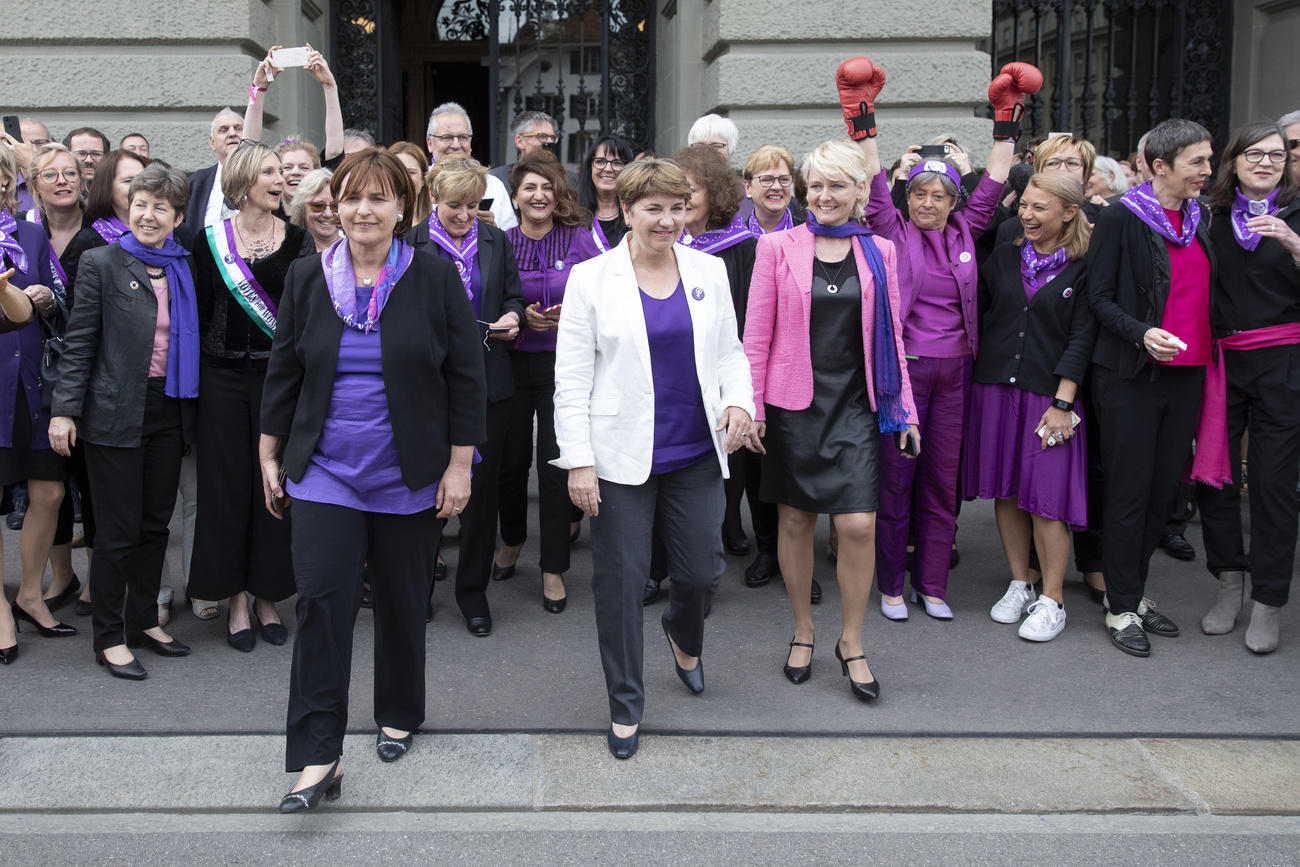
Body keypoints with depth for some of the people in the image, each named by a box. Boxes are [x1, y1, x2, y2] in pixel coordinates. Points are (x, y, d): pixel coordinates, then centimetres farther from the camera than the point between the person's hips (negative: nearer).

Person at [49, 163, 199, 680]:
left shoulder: (184, 269, 9)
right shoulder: (102, 264, -5)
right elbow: (79, 343, -7)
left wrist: (187, 401, 7)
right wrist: (65, 409, -12)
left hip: (169, 411, 5)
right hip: (116, 413, -5)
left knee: (156, 521, 12)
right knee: (120, 526, 0)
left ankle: (144, 621, 26)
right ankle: (110, 638, 12)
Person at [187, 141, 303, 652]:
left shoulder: (297, 240, 1)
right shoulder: (212, 240, 3)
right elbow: (201, 308, 4)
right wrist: (198, 369, -1)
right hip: (224, 376, 0)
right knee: (228, 484, 3)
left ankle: (267, 597, 17)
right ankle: (235, 599, 15)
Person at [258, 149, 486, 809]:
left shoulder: (435, 277, -4)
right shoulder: (307, 278, 3)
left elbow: (466, 376, -2)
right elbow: (283, 372, 10)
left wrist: (460, 464, -5)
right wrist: (270, 456, 10)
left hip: (407, 478, -1)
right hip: (324, 472, 1)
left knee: (402, 602, 11)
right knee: (321, 601, -8)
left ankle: (398, 719, 34)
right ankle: (318, 757, -2)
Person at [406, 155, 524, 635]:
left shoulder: (495, 241, 9)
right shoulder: (411, 243, -1)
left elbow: (513, 295, 15)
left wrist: (513, 316, -6)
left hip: (487, 378, 3)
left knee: (481, 484, 6)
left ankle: (473, 591, 19)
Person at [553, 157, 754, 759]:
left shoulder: (708, 271, 6)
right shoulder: (591, 278, -3)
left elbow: (729, 351, 14)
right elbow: (571, 379, -4)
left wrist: (738, 399, -7)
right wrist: (578, 461, -9)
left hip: (696, 454, 3)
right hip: (622, 457, -3)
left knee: (702, 569, 9)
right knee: (620, 580, 4)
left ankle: (684, 636, 46)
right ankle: (625, 705, 22)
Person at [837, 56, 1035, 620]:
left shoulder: (964, 234, 9)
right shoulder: (894, 233, 0)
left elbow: (992, 185, 10)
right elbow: (875, 184, -7)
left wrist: (1006, 120, 9)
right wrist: (863, 119, -11)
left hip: (954, 370, 4)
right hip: (902, 368, -4)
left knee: (942, 480, 9)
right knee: (895, 478, 2)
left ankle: (933, 585, 19)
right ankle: (892, 585, 14)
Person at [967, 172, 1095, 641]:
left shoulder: (1084, 268, -3)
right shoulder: (1004, 258, 9)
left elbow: (1081, 338, -7)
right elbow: (977, 314, 13)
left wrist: (1063, 402, -12)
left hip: (1048, 394, -4)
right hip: (996, 388, 4)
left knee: (1046, 497, -5)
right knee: (1006, 491, 9)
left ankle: (1051, 600, 6)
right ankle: (1019, 584, 23)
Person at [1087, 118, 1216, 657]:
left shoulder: (1199, 219, 12)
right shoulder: (1120, 220, -8)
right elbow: (1099, 298, -9)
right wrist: (1142, 333, -23)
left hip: (1187, 373, 6)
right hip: (1132, 375, -6)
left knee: (1164, 489, 10)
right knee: (1130, 490, -1)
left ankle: (1131, 591, 25)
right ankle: (1121, 608, 10)